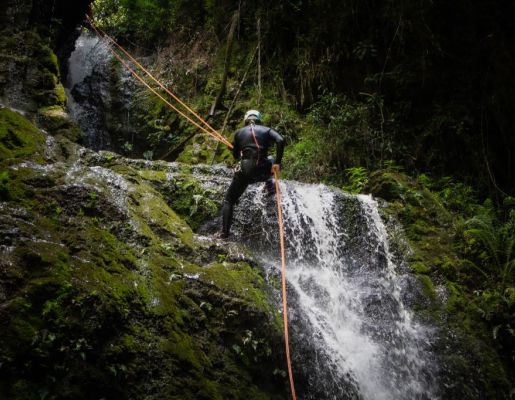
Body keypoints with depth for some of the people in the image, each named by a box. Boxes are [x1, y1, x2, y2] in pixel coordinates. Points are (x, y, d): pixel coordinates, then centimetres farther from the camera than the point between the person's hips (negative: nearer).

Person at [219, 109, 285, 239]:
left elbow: (235, 155, 20)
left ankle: (225, 232, 2)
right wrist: (277, 163, -4)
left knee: (229, 200, 13)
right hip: (263, 171, 1)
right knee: (271, 159, 37)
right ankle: (269, 185, 26)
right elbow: (280, 141, -7)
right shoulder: (266, 130, 11)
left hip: (245, 171, -1)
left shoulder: (239, 133, 13)